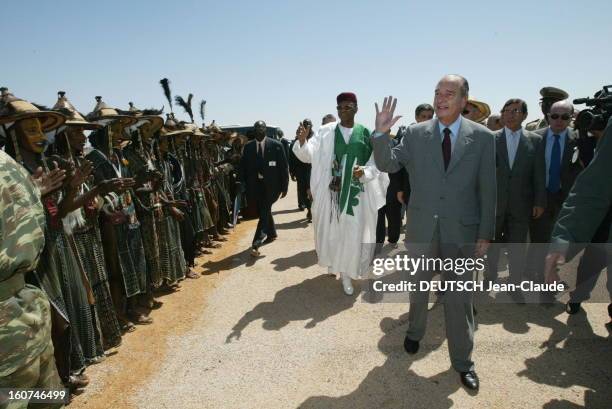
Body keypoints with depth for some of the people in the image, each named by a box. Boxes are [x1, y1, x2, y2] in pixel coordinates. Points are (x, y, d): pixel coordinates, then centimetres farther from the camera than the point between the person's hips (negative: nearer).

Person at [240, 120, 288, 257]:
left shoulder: (276, 145, -6)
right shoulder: (248, 146, 4)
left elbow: (283, 167, -3)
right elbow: (243, 167, 7)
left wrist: (284, 186, -4)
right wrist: (245, 186, 2)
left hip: (271, 184, -4)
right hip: (256, 184, 4)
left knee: (264, 212, -11)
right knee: (263, 211, 15)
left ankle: (256, 243, -11)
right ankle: (271, 234, 38)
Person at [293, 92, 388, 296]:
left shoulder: (365, 133, 1)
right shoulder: (326, 132, 0)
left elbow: (376, 162, 1)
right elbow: (310, 155, -8)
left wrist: (365, 171, -19)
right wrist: (302, 141, -28)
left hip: (356, 191, 0)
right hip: (332, 190, 1)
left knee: (352, 232, 2)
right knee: (331, 229, 11)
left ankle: (346, 273, 17)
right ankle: (333, 262, 38)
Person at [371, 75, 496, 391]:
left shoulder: (483, 137, -5)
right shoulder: (415, 133, -3)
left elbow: (487, 189, -3)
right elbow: (387, 165, -7)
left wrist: (486, 234, -4)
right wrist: (381, 133, -22)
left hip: (462, 230, -1)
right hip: (422, 227, 1)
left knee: (460, 297, 9)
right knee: (418, 287, 20)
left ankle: (462, 360, 28)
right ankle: (415, 331, 46)